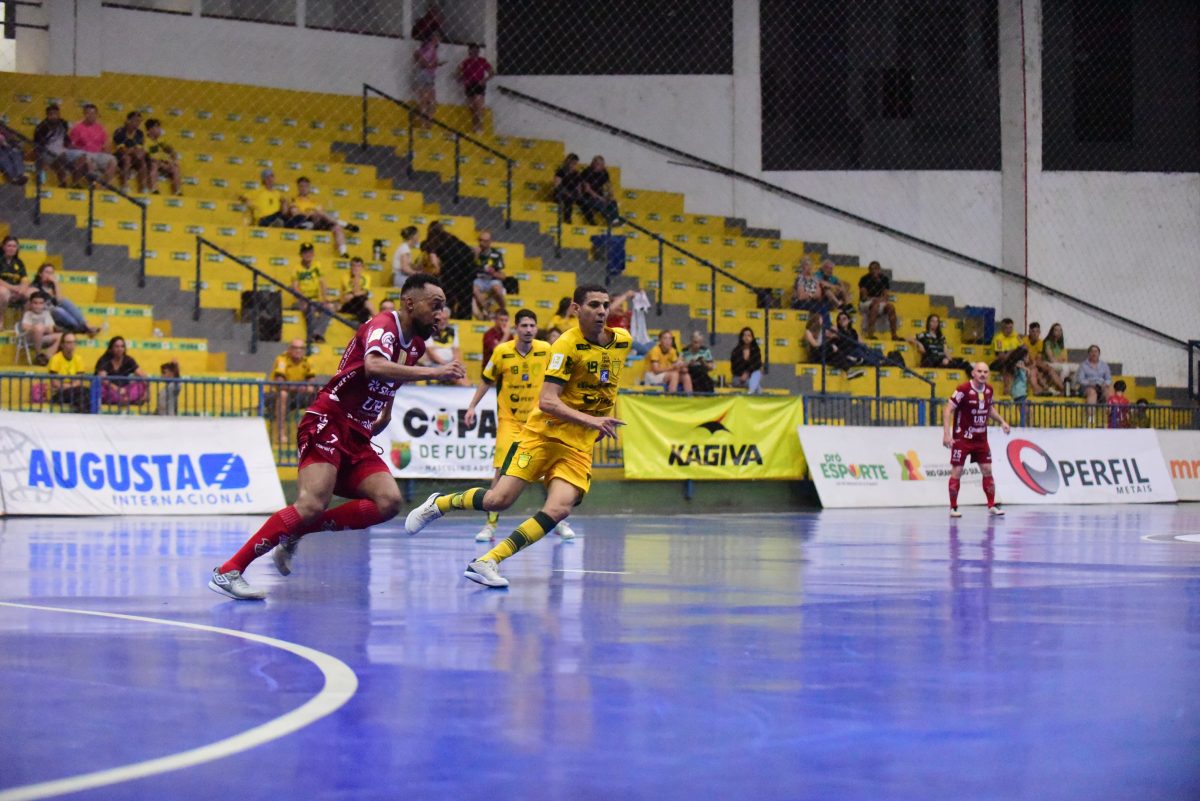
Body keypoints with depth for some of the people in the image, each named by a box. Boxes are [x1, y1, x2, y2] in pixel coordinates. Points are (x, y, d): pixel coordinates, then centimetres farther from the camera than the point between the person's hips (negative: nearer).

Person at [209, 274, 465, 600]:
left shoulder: (415, 344, 14)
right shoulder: (383, 325, -12)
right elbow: (374, 367, -35)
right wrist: (433, 372, -33)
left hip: (357, 437, 9)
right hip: (328, 423, -9)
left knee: (388, 502, -12)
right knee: (313, 504, -25)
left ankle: (295, 534, -3)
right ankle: (228, 571, -21)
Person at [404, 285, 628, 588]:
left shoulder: (622, 340, 3)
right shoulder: (567, 345, -14)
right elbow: (547, 401, -21)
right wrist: (590, 420, -31)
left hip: (579, 447, 4)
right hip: (543, 434, -4)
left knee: (558, 509, -20)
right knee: (499, 499, -14)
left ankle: (488, 562, -16)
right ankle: (438, 504, 15)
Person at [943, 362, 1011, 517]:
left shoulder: (988, 389, 2)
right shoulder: (963, 389, -17)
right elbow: (948, 410, -17)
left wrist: (1002, 421, 9)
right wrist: (946, 433, -24)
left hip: (981, 438, 5)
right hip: (962, 438, -5)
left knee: (987, 470, 3)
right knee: (957, 471, -4)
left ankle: (992, 506, 11)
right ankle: (953, 507, 7)